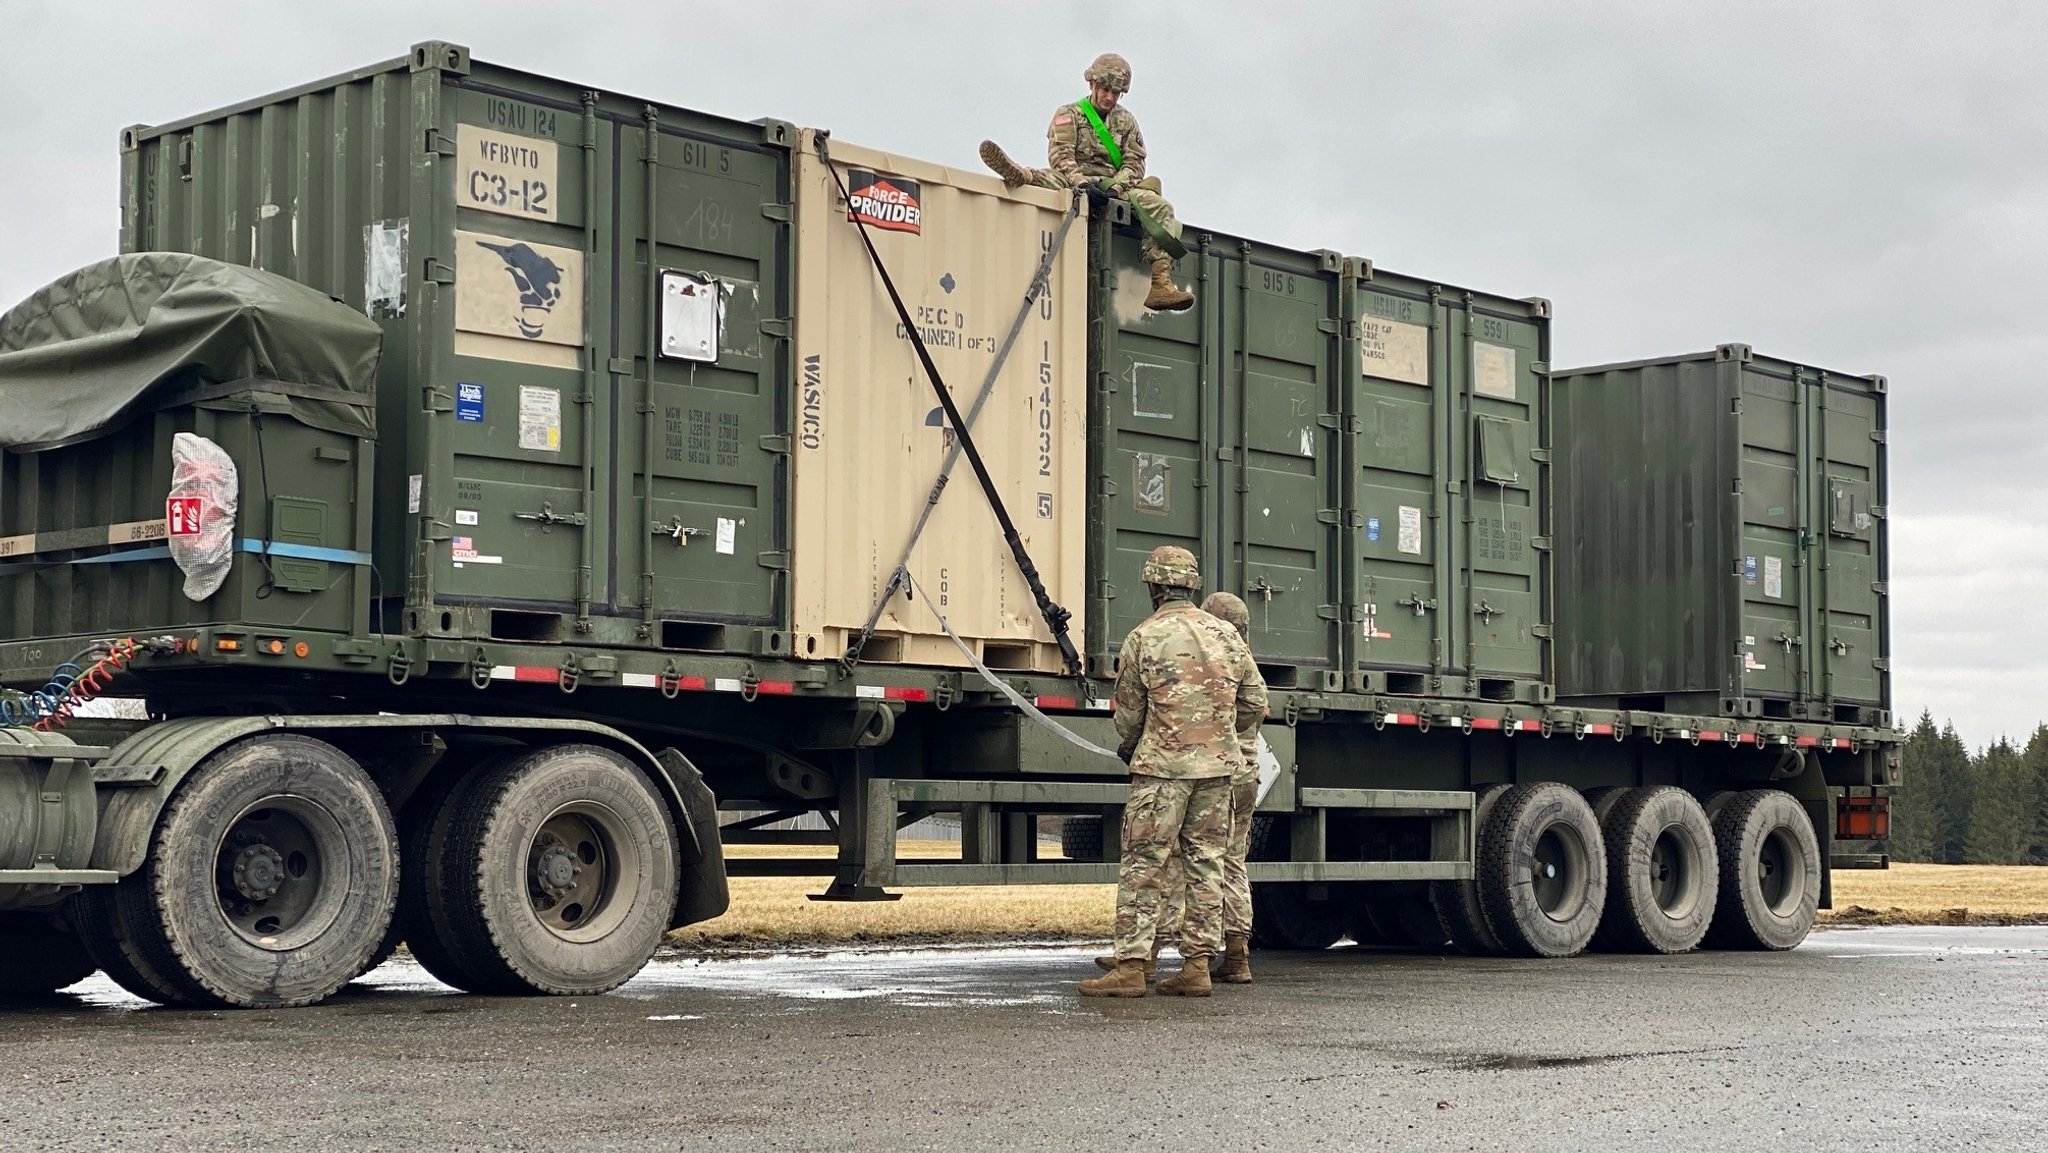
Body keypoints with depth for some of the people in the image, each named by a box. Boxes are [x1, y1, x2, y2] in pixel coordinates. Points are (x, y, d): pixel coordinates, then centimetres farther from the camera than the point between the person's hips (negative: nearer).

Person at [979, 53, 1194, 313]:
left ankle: (1161, 284, -35)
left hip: (1115, 187, 2)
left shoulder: (1126, 121, 18)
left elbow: (1134, 162, 8)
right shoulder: (1069, 114, 9)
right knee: (1054, 178, -35)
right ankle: (1020, 175, -73)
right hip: (1077, 182, -2)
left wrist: (1116, 187, -14)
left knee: (1160, 207, -21)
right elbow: (1060, 154, -6)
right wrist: (1081, 182, -25)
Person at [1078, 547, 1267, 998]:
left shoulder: (1142, 639, -6)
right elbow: (1255, 705, 10)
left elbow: (1128, 712, 2)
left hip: (1162, 766, -4)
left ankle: (1131, 966, -5)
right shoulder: (1226, 635, 6)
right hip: (1218, 766, 4)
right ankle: (1197, 966, 9)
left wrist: (1127, 749, 23)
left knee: (1144, 866, -1)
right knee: (1206, 864, 9)